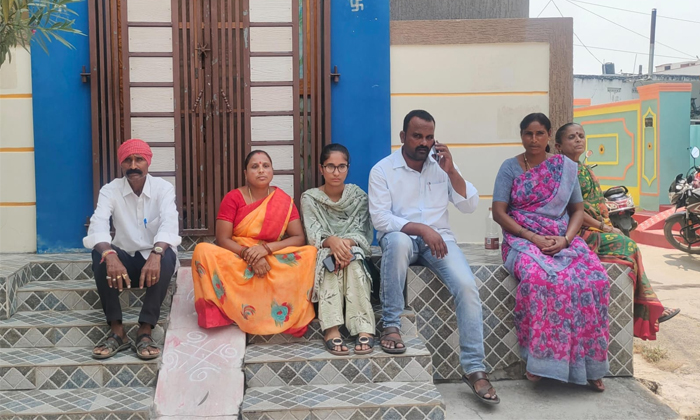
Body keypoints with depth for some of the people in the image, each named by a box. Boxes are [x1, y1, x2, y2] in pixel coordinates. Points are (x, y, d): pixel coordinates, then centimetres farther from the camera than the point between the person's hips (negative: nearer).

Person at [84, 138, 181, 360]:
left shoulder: (164, 188, -9)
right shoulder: (110, 190, -6)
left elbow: (169, 224, -26)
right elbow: (98, 226, -23)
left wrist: (156, 254, -46)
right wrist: (110, 255, -45)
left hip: (154, 258, -1)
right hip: (124, 259, 1)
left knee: (166, 256, -34)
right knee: (99, 255, -29)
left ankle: (145, 331, -31)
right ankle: (116, 331, -24)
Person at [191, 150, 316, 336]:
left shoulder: (284, 201, 0)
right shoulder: (233, 198, -4)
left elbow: (299, 238, -7)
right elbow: (222, 240, -11)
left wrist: (266, 248, -23)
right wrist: (249, 255, -28)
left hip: (274, 262, 1)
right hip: (236, 260, -1)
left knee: (310, 253, -25)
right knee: (204, 251, -30)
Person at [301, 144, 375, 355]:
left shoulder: (358, 196, 2)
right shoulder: (309, 198, -1)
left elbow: (363, 232, -7)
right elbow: (313, 235, -12)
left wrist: (347, 242, -31)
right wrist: (332, 241, -36)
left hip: (353, 251, 1)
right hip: (323, 254, -1)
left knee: (352, 264, -34)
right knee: (330, 260, -35)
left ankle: (364, 329, -45)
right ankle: (331, 329, -48)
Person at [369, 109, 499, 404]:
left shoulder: (442, 164, 5)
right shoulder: (382, 170, -5)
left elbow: (470, 206, 1)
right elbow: (380, 219, -14)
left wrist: (451, 171, -11)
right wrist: (421, 229, -23)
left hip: (438, 238, 3)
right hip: (402, 238, -2)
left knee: (467, 286, -23)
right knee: (397, 240, -40)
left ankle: (474, 369, -13)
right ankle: (391, 325, -24)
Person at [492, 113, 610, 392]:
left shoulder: (565, 167, 11)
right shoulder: (510, 168, 4)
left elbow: (578, 209, 11)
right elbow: (499, 212, -2)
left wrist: (565, 238, -9)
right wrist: (532, 237, -14)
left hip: (562, 239, 3)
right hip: (522, 238, -2)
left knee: (594, 278, -26)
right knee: (538, 277, -36)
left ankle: (588, 363, -14)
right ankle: (539, 358, -22)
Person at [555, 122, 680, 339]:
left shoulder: (585, 171, 18)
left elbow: (599, 205, 16)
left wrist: (608, 226, -1)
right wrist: (603, 227, -12)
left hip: (595, 230, 8)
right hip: (577, 232, -8)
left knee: (627, 245, -7)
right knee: (625, 246, -13)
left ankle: (648, 311, -5)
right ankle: (648, 310, -2)